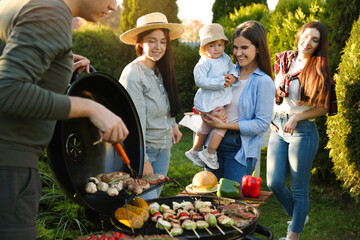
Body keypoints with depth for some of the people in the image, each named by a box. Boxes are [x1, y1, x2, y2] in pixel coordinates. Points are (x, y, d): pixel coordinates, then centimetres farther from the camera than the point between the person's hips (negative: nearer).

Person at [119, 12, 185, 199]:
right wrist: (143, 160, -19)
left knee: (155, 198, 14)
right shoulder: (133, 74, -18)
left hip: (163, 148, 8)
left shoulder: (161, 71, 6)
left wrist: (172, 125, 9)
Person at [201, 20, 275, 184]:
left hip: (241, 151, -5)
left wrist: (224, 125, -17)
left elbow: (262, 124, -14)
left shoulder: (264, 82, -11)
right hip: (216, 144, 6)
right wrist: (214, 113, -9)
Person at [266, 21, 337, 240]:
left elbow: (323, 107, -5)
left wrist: (297, 117, -15)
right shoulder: (284, 60, 7)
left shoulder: (319, 70, -6)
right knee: (274, 183, 4)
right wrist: (273, 117, 10)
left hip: (303, 131, -5)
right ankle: (298, 217, 31)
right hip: (278, 128, 5)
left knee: (299, 188, 2)